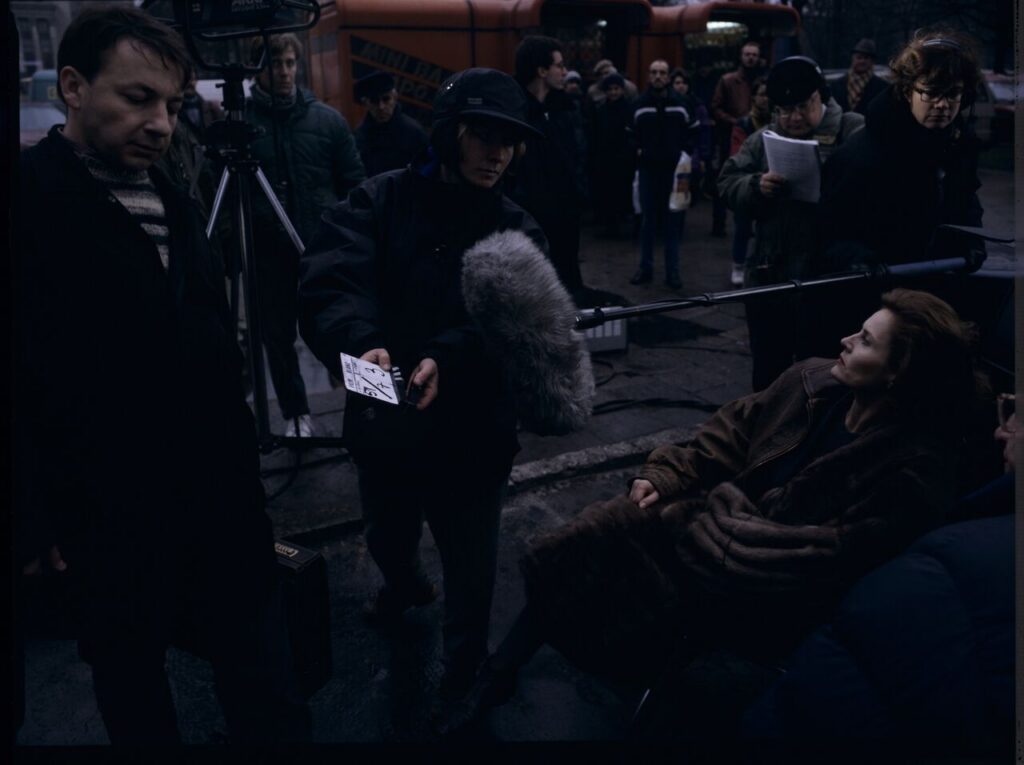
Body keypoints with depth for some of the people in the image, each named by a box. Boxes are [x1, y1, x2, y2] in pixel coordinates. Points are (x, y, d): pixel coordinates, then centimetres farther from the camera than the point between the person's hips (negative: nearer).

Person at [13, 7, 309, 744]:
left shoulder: (172, 200, 10)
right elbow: (26, 376, -16)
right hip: (110, 512, -6)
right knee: (132, 677, 15)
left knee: (268, 694, 14)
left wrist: (241, 461, 14)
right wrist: (36, 521, -14)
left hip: (219, 494, 6)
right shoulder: (31, 197, -13)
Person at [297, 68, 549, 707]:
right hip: (384, 422, 1)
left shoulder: (518, 231, -2)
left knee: (471, 570, 8)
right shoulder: (382, 201, -6)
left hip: (472, 436, -1)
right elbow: (329, 281, -22)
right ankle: (406, 585, 61)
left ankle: (464, 671, 38)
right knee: (387, 539, 25)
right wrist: (360, 341, -44)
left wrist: (446, 360, -38)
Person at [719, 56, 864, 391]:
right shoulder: (762, 140, 11)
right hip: (768, 276, 4)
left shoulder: (854, 132, -5)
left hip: (828, 279, -4)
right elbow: (726, 184, 5)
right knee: (767, 371, 17)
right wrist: (756, 186, -13)